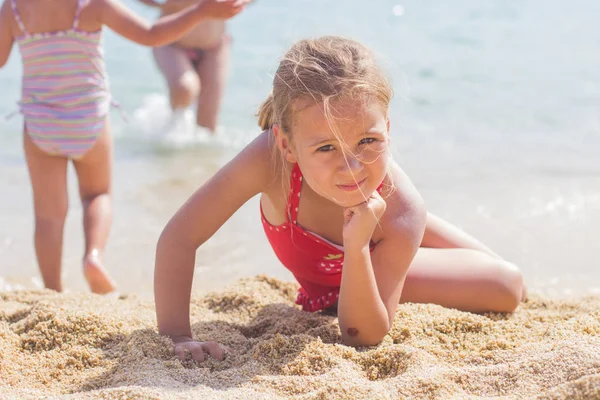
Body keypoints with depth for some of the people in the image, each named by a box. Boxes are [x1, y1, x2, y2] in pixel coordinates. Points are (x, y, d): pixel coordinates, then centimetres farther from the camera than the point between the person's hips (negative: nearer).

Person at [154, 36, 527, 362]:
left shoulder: (402, 215, -44)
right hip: (322, 282, 0)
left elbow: (364, 336, -39)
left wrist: (357, 250, -54)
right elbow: (179, 236, -41)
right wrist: (177, 337, -45)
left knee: (510, 287, -1)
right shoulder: (270, 159, -47)